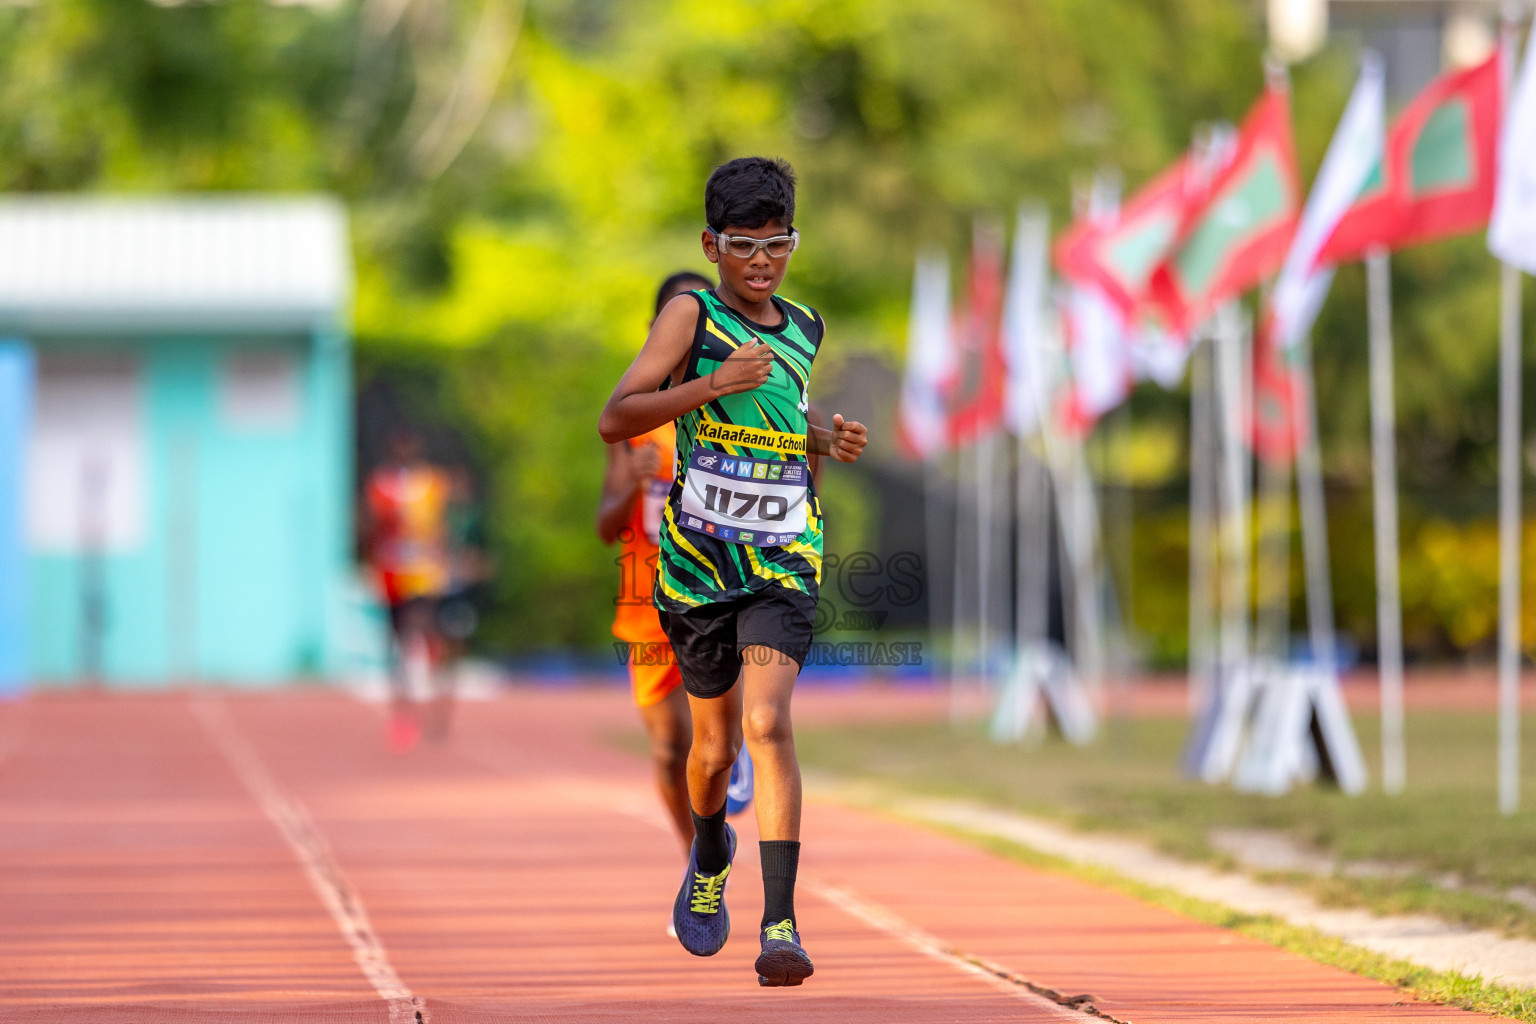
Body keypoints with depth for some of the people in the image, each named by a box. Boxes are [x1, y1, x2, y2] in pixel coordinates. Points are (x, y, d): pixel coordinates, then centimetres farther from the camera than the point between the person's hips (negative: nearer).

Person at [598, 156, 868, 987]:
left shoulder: (804, 330, 10)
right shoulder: (692, 315, -4)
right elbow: (615, 419, -13)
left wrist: (827, 443, 7)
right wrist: (712, 384, -24)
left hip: (784, 560, 1)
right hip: (699, 560, -1)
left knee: (767, 721, -20)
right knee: (714, 745, 13)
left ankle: (780, 924, -25)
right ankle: (709, 857, 47)